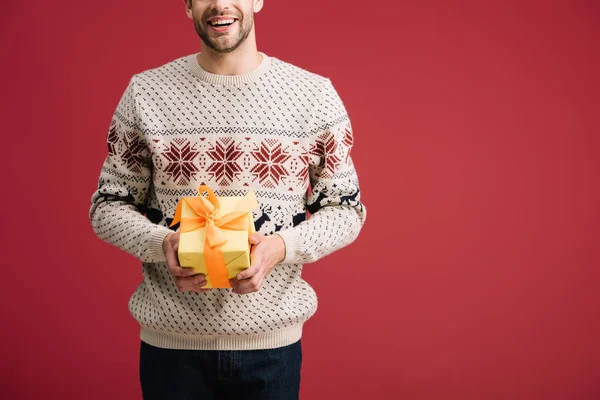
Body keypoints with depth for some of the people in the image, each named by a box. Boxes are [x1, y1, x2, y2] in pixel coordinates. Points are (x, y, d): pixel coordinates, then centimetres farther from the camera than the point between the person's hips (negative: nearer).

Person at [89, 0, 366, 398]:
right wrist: (162, 243, -16)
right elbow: (108, 205, 4)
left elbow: (345, 209, 2)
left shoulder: (315, 94, -3)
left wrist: (282, 246, -17)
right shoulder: (145, 92, -1)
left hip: (272, 338, 0)